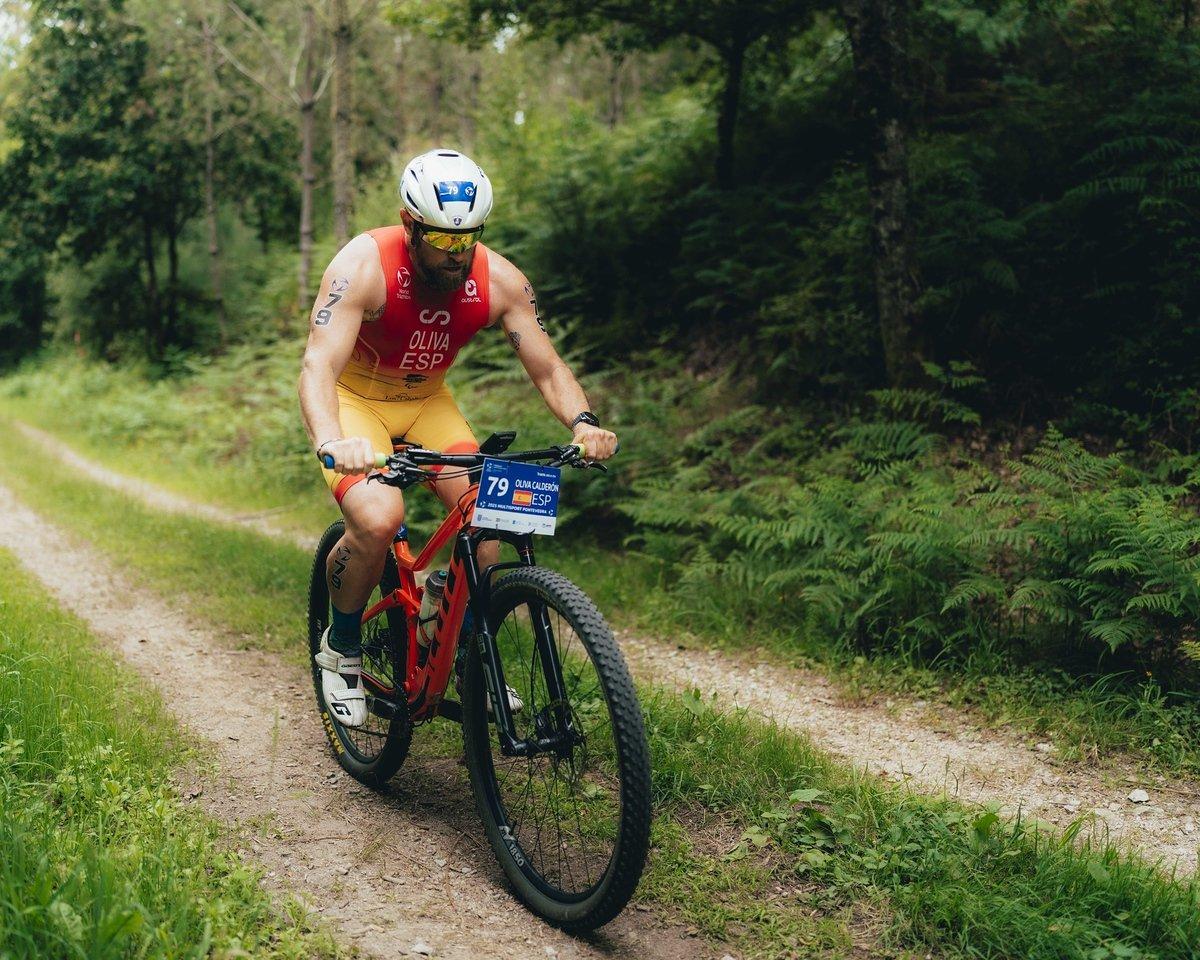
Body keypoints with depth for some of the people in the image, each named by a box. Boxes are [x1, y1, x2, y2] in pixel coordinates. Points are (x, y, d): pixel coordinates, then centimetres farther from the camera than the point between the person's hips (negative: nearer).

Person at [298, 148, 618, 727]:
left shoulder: (500, 281, -19)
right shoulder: (363, 266, -30)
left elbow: (547, 367, -15)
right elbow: (319, 366, -39)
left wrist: (583, 423, -36)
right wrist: (331, 442, -58)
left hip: (427, 403, 4)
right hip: (355, 401, -4)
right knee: (378, 520, -29)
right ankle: (340, 648, -1)